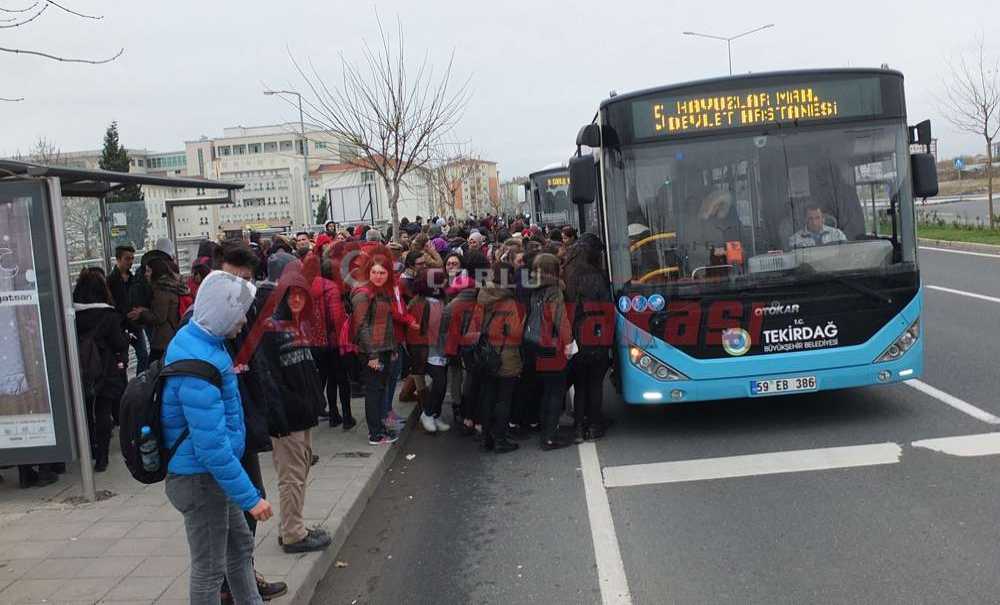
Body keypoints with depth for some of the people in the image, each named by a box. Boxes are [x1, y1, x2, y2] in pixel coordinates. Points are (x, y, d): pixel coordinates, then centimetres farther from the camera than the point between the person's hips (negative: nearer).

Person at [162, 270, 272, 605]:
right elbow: (211, 447, -30)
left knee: (240, 546, 23)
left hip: (209, 476, 10)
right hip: (200, 479, -10)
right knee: (209, 570, 6)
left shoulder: (193, 337, 2)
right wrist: (250, 498, -25)